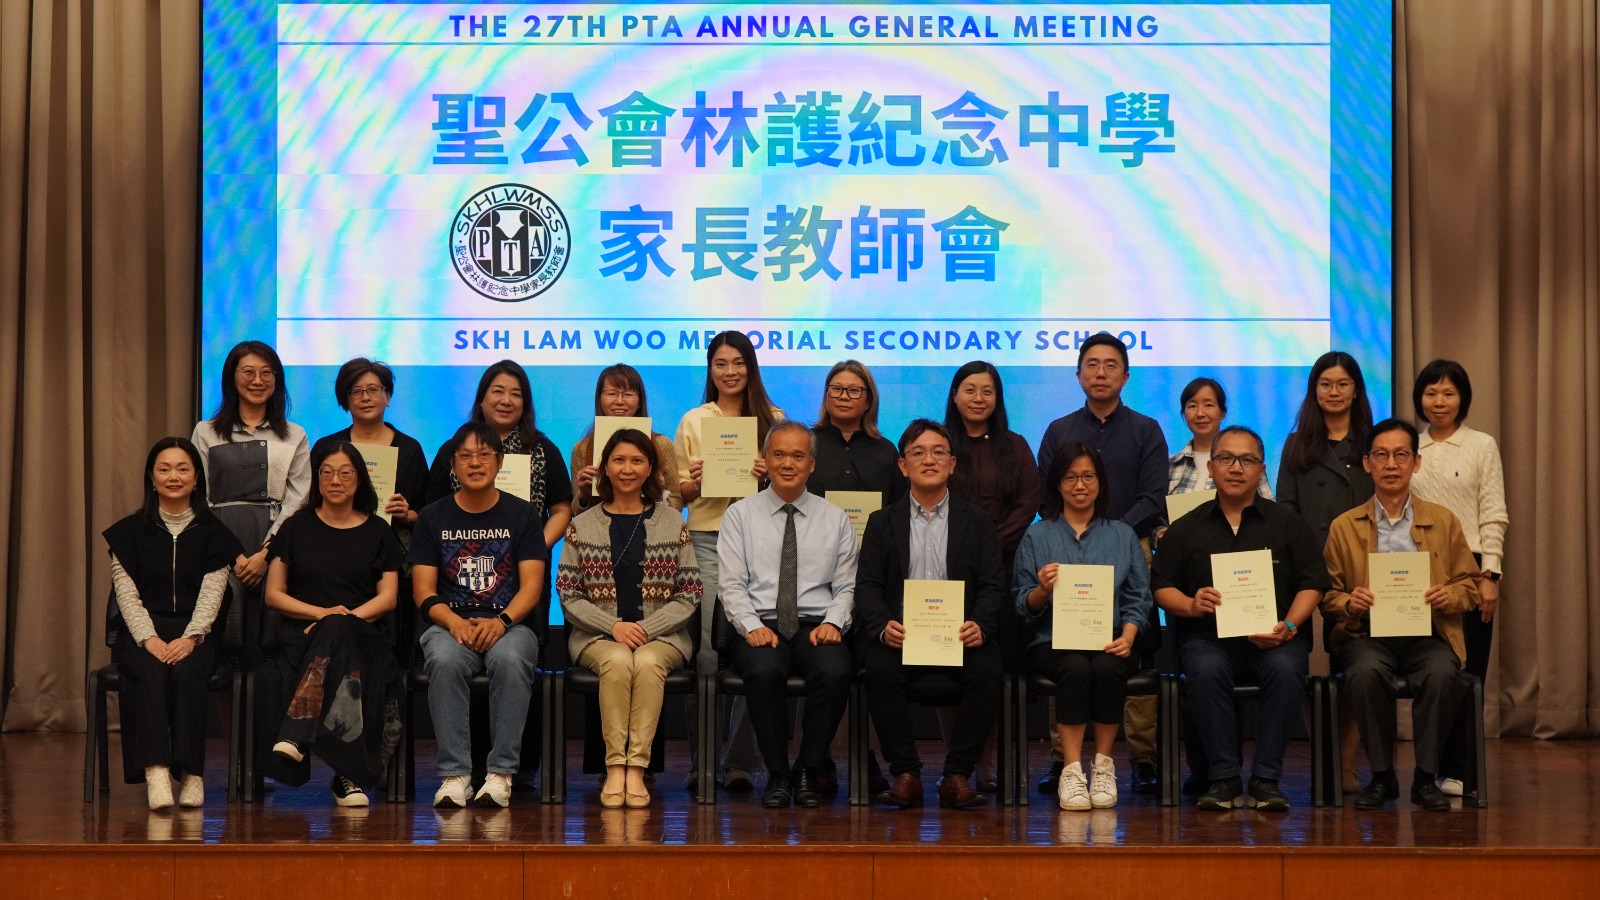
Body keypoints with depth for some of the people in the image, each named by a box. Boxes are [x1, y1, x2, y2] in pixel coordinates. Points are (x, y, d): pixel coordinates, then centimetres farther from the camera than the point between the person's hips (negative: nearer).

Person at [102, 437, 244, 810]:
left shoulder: (212, 532, 10)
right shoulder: (130, 531, 10)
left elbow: (211, 594, 0)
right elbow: (127, 594, 2)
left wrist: (190, 638, -17)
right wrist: (149, 639, -15)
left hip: (194, 633, 0)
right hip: (141, 633, 0)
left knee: (186, 674, -33)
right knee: (151, 674, -33)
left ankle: (190, 772, -34)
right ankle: (155, 771, -45)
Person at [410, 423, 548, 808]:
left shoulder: (523, 515, 11)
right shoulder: (433, 517, 12)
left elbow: (531, 584, 2)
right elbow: (424, 591, 5)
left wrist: (500, 622, -17)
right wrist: (456, 622, -15)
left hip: (509, 623, 0)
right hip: (449, 624, 1)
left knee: (510, 660, -36)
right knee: (445, 661, -35)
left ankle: (501, 773, -31)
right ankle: (453, 773, -32)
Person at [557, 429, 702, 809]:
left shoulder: (673, 522, 10)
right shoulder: (582, 525, 11)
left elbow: (689, 595, 5)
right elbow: (568, 595, 4)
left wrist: (647, 629, -10)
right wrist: (614, 627, -12)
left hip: (662, 635, 0)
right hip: (598, 635, 0)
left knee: (648, 662, -34)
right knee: (618, 661, -34)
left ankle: (636, 768, -34)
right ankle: (615, 766, -33)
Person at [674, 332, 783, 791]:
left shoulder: (773, 421, 11)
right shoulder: (693, 422, 11)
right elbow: (679, 495, 12)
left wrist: (771, 478, -8)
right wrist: (695, 481, -9)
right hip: (707, 540, 0)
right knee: (704, 648, -8)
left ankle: (741, 761, 0)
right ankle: (701, 761, -1)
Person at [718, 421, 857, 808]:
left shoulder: (835, 519, 15)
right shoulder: (739, 515, 10)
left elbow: (846, 587, 12)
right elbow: (731, 584, 3)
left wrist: (833, 622, -8)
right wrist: (753, 626, -14)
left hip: (817, 627, 1)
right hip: (760, 626, -1)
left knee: (836, 672, -33)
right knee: (764, 671, -36)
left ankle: (808, 771, -15)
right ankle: (777, 773, -19)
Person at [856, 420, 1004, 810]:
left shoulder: (977, 522, 14)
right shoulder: (882, 522, 15)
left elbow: (993, 586, 6)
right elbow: (867, 585, 5)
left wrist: (980, 625, -17)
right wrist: (884, 626, -17)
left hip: (961, 635, 0)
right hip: (900, 635, 0)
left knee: (988, 670, -30)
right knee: (880, 670, -32)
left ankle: (958, 774, -18)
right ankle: (905, 774, -19)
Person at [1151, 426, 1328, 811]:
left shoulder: (1287, 523, 13)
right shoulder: (1187, 528, 15)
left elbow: (1312, 584, 7)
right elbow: (1161, 587, 11)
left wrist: (1287, 627, -10)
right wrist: (1191, 605, -11)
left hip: (1274, 636, 0)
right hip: (1208, 634, 0)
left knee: (1286, 670, -34)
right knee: (1206, 671, -35)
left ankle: (1266, 779, -24)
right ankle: (1224, 778, -25)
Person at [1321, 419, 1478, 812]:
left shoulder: (1443, 522, 15)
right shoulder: (1344, 527, 12)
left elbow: (1470, 586, 14)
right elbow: (1327, 595, 11)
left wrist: (1448, 596, -9)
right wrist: (1349, 603, -12)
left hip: (1427, 634, 0)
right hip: (1367, 634, 0)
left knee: (1442, 674, -35)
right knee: (1366, 673, -36)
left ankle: (1426, 778, -19)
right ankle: (1381, 776, -19)